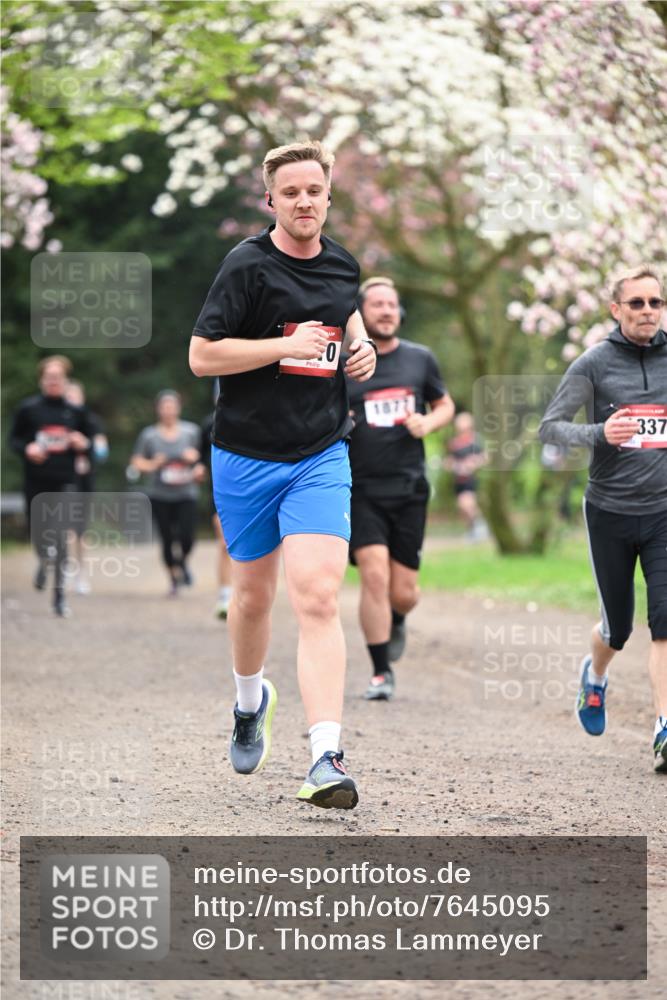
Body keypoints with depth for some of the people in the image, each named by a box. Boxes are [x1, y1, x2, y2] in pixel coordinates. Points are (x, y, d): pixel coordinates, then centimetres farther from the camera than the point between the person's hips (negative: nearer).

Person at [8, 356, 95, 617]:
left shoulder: (75, 411, 5)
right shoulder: (28, 408, 1)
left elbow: (91, 438, 15)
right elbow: (14, 438, 7)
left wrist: (83, 444, -7)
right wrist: (27, 449, -13)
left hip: (64, 481, 0)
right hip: (35, 482, 0)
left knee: (61, 539, -8)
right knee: (37, 531, 9)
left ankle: (59, 596, -4)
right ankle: (43, 560, 45)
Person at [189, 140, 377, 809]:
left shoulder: (342, 265, 7)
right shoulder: (248, 265, -10)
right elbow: (201, 356, -13)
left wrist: (361, 346, 8)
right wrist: (287, 346, -18)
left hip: (321, 457, 2)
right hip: (246, 457, -2)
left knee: (317, 598, -14)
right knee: (253, 596, 14)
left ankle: (326, 757, -21)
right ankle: (249, 702, 45)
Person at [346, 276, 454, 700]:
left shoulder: (420, 359, 6)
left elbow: (445, 404, 19)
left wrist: (429, 422, -3)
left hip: (409, 489, 2)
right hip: (361, 489, -2)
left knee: (403, 592, 3)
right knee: (374, 575, -17)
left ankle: (396, 622, 41)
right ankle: (381, 673, -5)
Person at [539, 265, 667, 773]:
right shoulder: (594, 363, -3)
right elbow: (549, 427, -6)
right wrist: (600, 433, -23)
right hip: (610, 511, -1)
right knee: (619, 626, 10)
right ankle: (595, 674, 44)